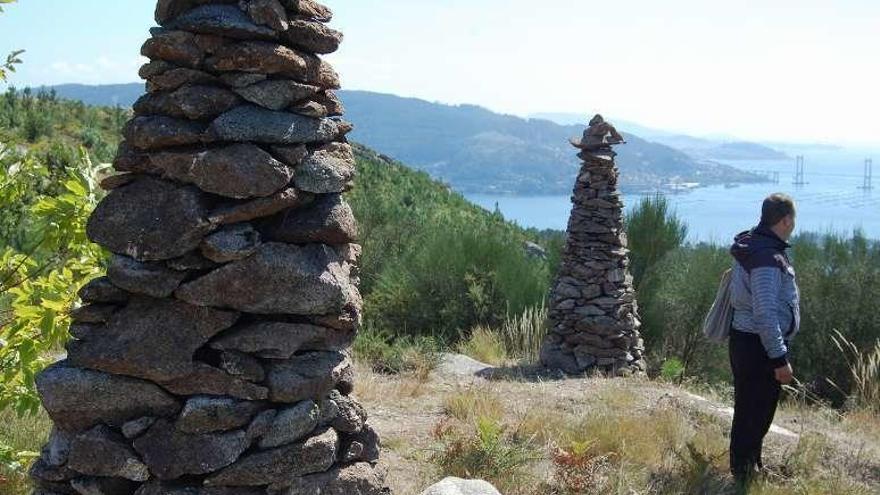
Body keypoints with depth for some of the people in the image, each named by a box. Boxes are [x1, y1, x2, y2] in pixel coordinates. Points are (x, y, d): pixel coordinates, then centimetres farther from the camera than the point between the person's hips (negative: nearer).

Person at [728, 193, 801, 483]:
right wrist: (780, 359, -22)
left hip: (745, 339, 10)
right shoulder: (768, 259, -23)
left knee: (751, 411, 21)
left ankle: (750, 467, 35)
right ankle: (745, 474, 11)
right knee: (754, 414, 1)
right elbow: (766, 314, -26)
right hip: (760, 346, -10)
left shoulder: (752, 248, 9)